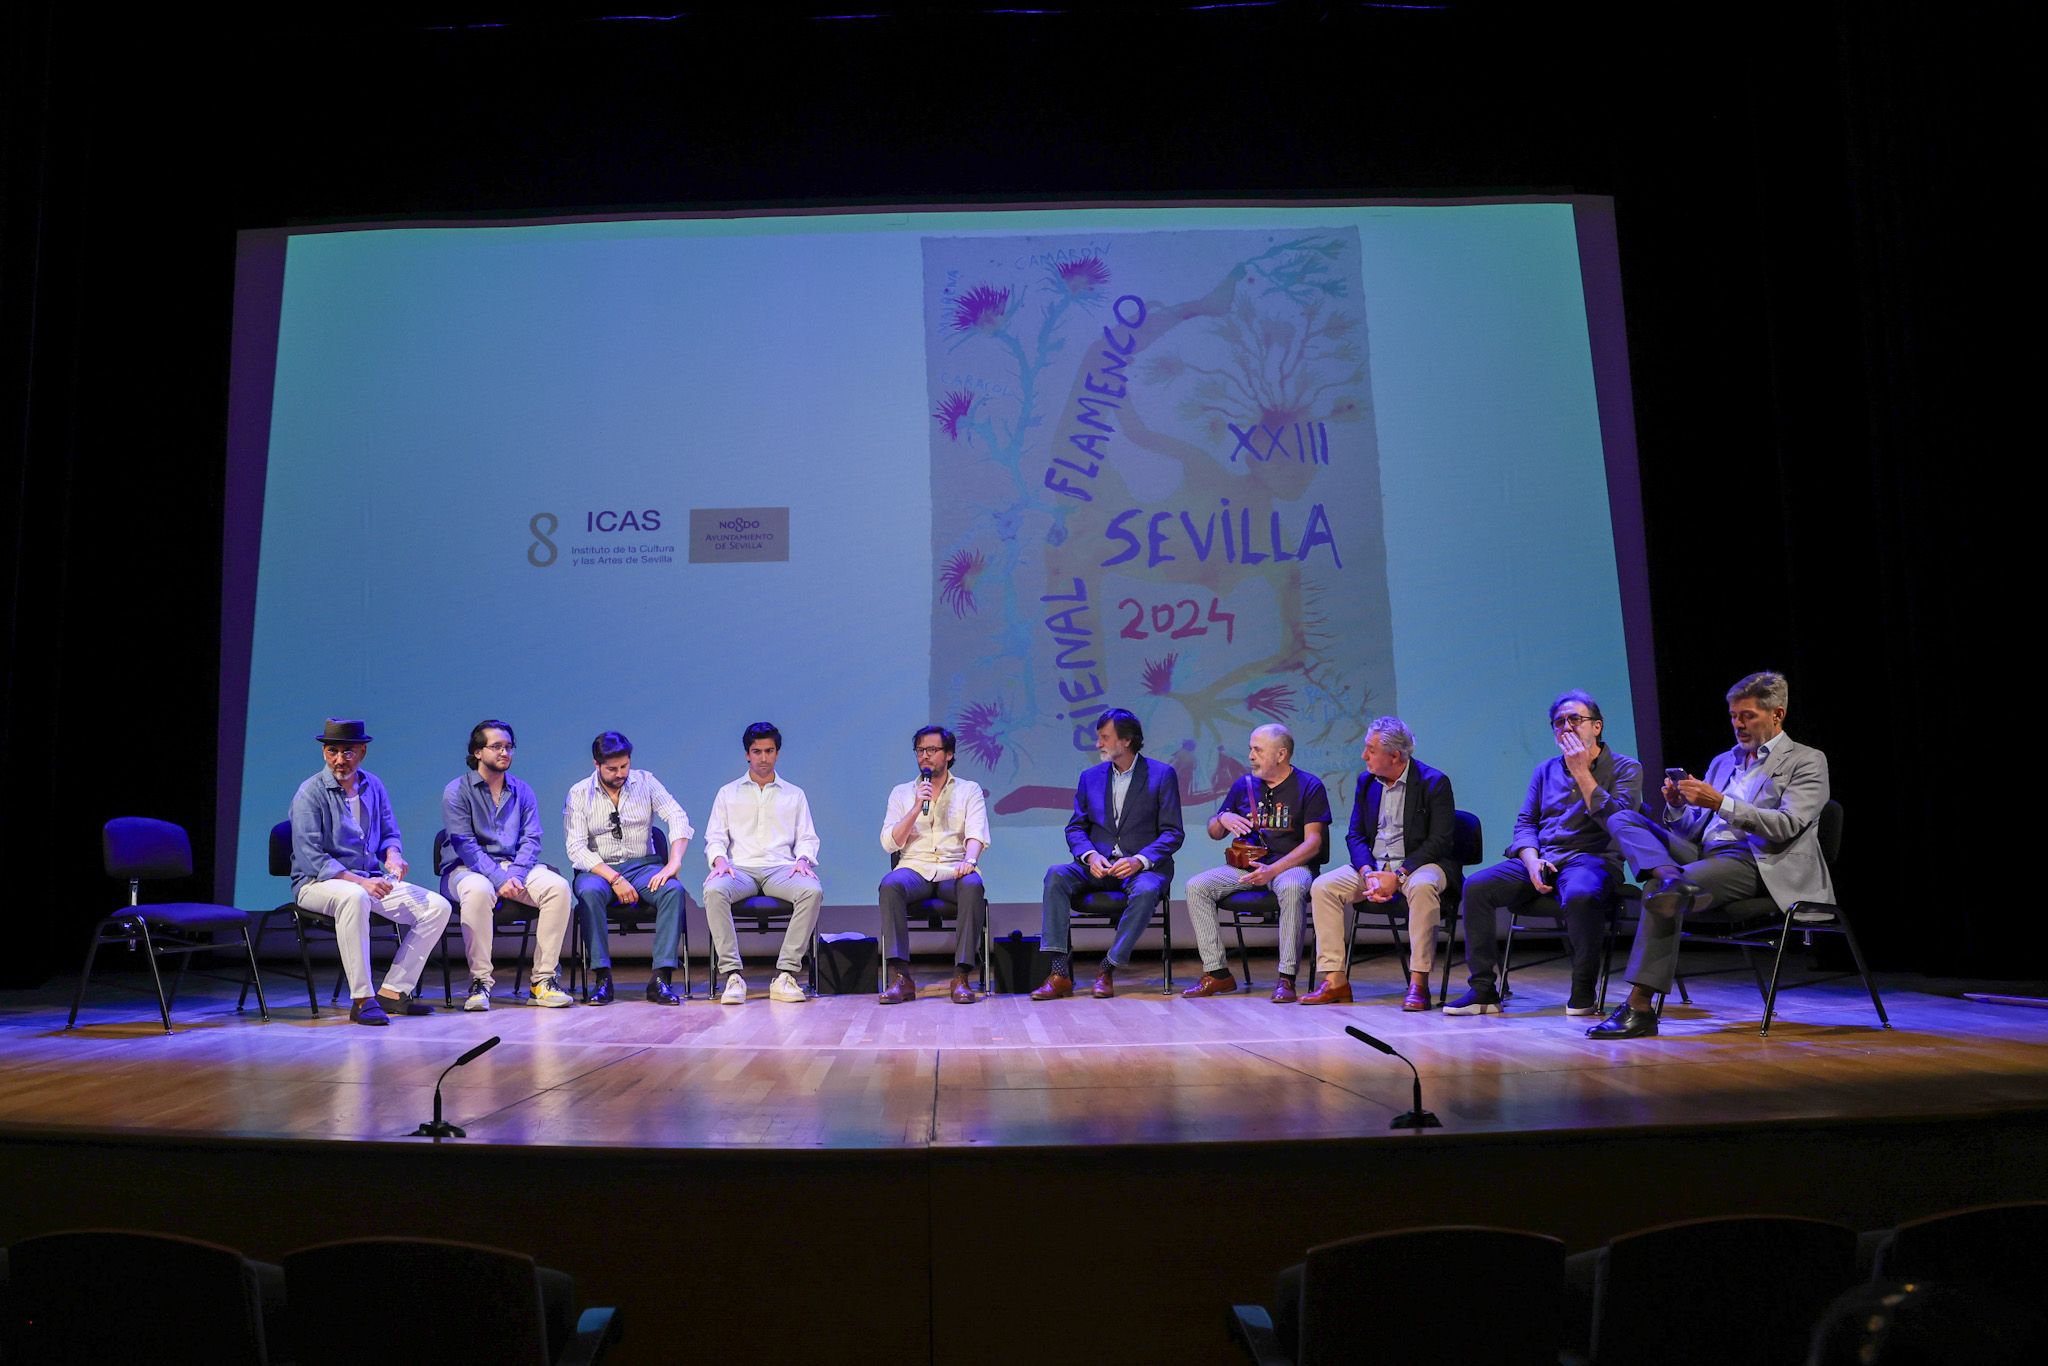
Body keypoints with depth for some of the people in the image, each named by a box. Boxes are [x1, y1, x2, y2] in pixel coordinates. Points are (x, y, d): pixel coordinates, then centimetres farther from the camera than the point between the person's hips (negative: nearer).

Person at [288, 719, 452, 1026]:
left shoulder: (373, 786, 10)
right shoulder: (311, 793, -9)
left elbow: (390, 833, 18)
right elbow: (310, 857, -17)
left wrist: (393, 855, -8)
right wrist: (359, 881, -27)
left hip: (371, 880, 6)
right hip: (317, 883, -6)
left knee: (437, 906, -11)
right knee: (354, 897, -41)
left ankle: (393, 991, -9)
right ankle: (361, 1000, -36)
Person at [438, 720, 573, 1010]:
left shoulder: (522, 792, 14)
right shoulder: (456, 791, 0)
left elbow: (531, 839, 4)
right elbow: (464, 845, -10)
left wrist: (515, 874, -16)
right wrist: (498, 878, -22)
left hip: (514, 868, 4)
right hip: (467, 869, -4)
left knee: (558, 885, -25)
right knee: (478, 890, -40)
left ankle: (543, 980, -22)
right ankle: (480, 981, -27)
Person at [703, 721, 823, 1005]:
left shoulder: (794, 794, 21)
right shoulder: (728, 793, 20)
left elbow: (807, 838, 15)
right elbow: (714, 838, 13)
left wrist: (802, 859, -7)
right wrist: (720, 859, -9)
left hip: (780, 868, 0)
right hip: (740, 868, 0)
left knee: (813, 891, -34)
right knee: (713, 890, -36)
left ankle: (785, 974, -32)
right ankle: (732, 975, -35)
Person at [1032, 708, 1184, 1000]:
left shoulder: (1162, 775, 1)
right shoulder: (1090, 777, 13)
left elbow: (1173, 833, -4)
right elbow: (1075, 828, 11)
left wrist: (1140, 860, -20)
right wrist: (1090, 856, -12)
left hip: (1143, 867, -3)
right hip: (1099, 867, 4)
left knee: (1146, 890, -37)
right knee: (1056, 875, -24)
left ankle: (1107, 970, -25)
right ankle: (1060, 973, -29)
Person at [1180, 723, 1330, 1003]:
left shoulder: (1309, 786, -1)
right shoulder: (1244, 785, 13)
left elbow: (1313, 841, -9)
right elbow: (1214, 833, 19)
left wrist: (1273, 870, -22)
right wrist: (1223, 819, -7)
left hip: (1289, 865, -5)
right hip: (1246, 865, 5)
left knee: (1291, 888, -39)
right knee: (1196, 886, -18)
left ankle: (1287, 978, -31)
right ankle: (1217, 973, -16)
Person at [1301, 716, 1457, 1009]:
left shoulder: (1434, 783, -10)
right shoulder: (1366, 781, 8)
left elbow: (1440, 841, -15)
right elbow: (1355, 835, 7)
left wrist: (1398, 876, -23)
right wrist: (1368, 873, -13)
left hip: (1418, 864, -5)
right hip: (1373, 865, 5)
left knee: (1422, 887, -39)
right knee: (1323, 886, -16)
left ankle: (1419, 982, -33)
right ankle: (1335, 980, -16)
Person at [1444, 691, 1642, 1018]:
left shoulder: (1625, 768, 6)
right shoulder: (1546, 770, 20)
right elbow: (1524, 823, 14)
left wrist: (1582, 772, -11)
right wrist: (1532, 862, -7)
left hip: (1592, 858, -4)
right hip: (1541, 858, 5)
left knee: (1580, 895, -41)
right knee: (1476, 886, -21)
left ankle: (1583, 993, -20)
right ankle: (1483, 989, -15)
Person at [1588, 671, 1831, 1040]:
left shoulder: (1806, 761, 7)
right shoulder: (1723, 761, 26)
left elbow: (1787, 826, -9)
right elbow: (1693, 829, 22)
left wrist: (1720, 803, -16)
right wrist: (1677, 805, -1)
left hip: (1759, 865, -7)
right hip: (1705, 854, 7)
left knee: (1659, 893, -30)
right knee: (1622, 819, -9)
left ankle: (1639, 1008, -28)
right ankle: (1670, 878, -38)